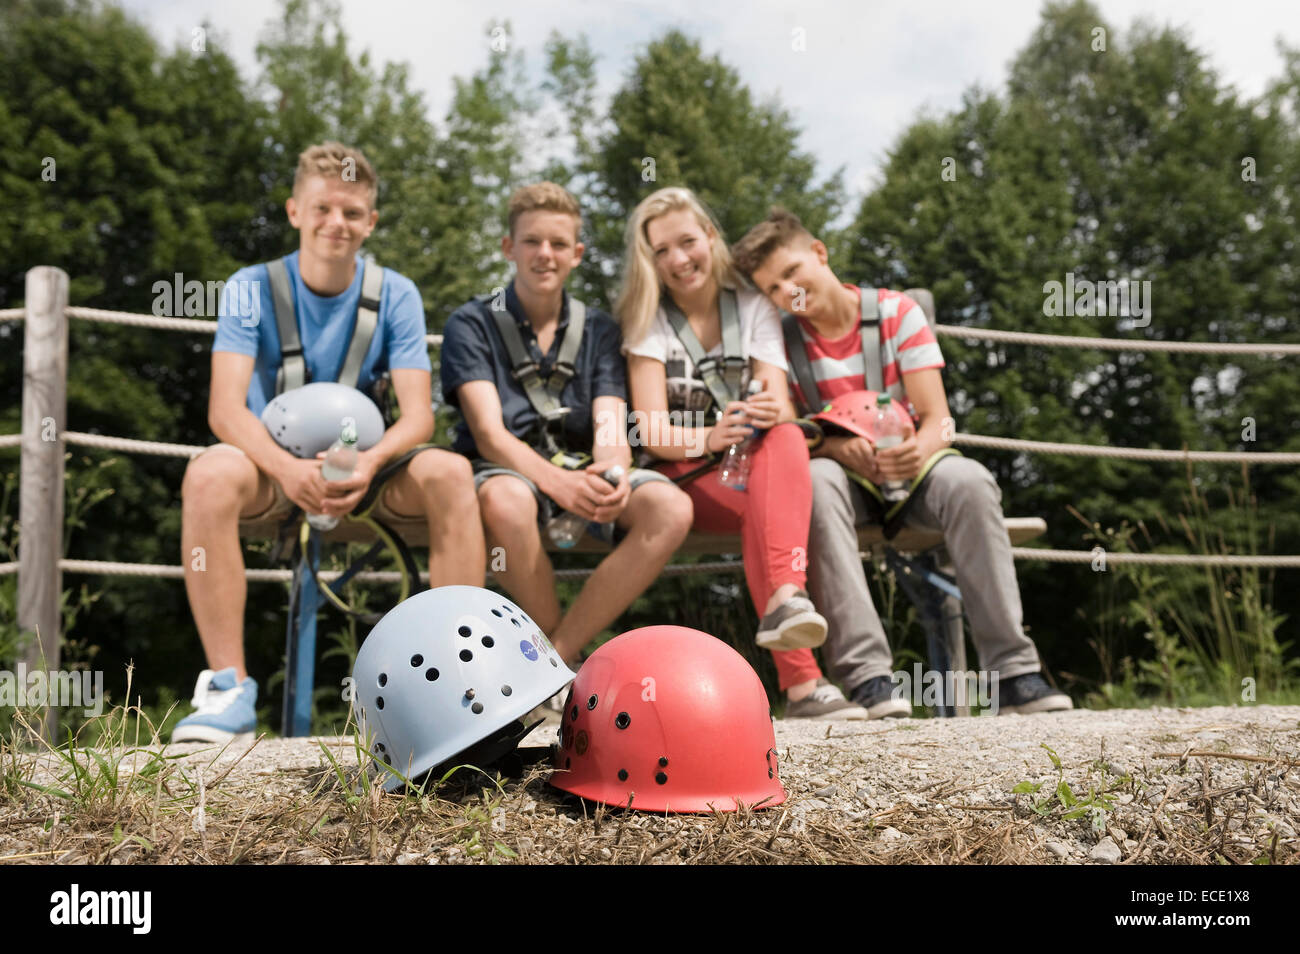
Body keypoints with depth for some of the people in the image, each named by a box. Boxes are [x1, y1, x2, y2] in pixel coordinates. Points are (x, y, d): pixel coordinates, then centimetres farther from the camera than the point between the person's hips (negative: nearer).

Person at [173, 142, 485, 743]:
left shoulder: (395, 295, -1)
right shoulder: (253, 289, -4)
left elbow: (418, 414, -10)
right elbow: (225, 408, -16)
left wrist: (370, 462, -33)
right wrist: (286, 467, -38)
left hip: (365, 473, 1)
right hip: (274, 470, -1)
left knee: (450, 472, -28)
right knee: (209, 474, -33)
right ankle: (228, 688, -28)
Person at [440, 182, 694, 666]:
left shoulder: (598, 329, 13)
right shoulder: (471, 324, 2)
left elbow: (609, 427, 0)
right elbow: (488, 433, -11)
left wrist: (614, 475, -26)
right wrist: (558, 482, -31)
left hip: (582, 469, 3)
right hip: (511, 469, -3)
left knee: (671, 508, -27)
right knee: (505, 501, -40)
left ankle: (558, 655, -21)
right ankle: (569, 665, -18)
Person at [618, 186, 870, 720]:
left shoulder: (754, 309, 9)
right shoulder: (647, 320, 2)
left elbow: (782, 412, -4)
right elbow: (653, 432, -10)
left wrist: (772, 413, -30)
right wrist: (710, 438, -32)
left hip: (759, 467, 2)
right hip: (686, 477, -2)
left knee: (785, 440, -34)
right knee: (767, 506, -34)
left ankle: (783, 600, -53)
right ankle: (801, 681, -45)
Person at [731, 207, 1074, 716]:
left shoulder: (897, 313, -3)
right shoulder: (780, 340, -1)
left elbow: (938, 418, -9)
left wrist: (918, 451, -33)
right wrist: (837, 447, -28)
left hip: (908, 467, 1)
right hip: (843, 476, 0)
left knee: (967, 479, -32)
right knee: (815, 479, -36)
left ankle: (1013, 671, -29)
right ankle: (867, 675, -40)